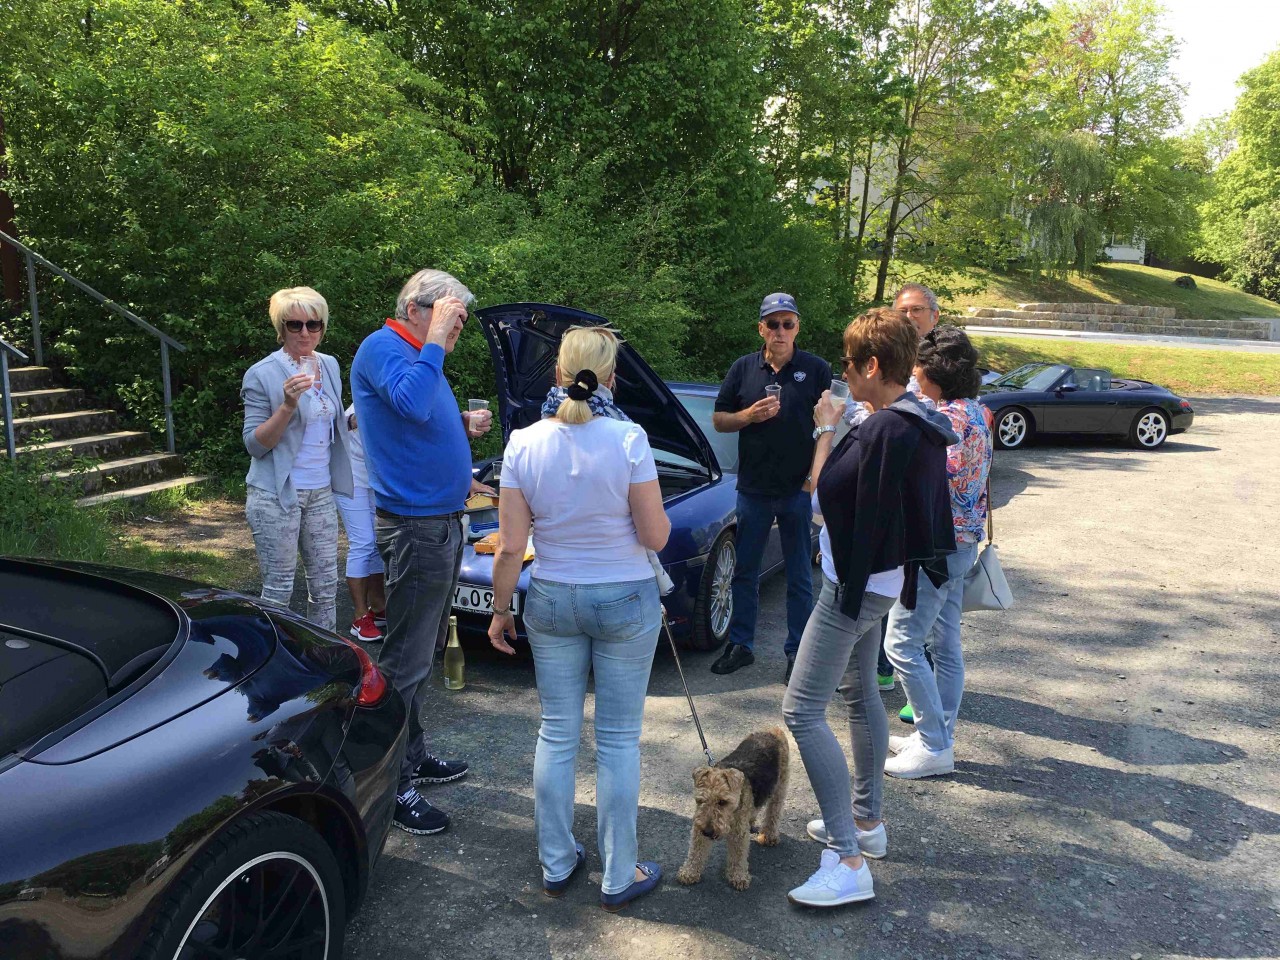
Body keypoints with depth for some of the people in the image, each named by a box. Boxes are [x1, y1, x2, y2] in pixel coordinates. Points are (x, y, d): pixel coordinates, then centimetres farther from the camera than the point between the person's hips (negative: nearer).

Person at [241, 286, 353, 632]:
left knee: (326, 584, 9)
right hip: (276, 495, -6)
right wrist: (287, 406, -25)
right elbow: (255, 444, -13)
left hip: (321, 492, 6)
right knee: (279, 589, 1)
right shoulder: (263, 375, -10)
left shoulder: (330, 366, 8)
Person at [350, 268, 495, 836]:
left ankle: (414, 756, 33)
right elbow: (413, 403, -32)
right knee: (405, 661, -4)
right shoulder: (383, 348, -12)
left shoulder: (422, 356, 17)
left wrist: (464, 427, 10)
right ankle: (393, 786, 6)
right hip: (414, 527, -10)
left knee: (424, 651, 19)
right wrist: (436, 337, -23)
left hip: (441, 520, 10)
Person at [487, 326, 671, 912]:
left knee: (557, 733, 15)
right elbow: (655, 537, -11)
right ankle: (619, 877, 20)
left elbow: (510, 547, -5)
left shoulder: (524, 445, -8)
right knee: (619, 740, 9)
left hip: (551, 601, 2)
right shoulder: (628, 441, -15)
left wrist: (499, 611, 7)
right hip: (625, 601, -2)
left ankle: (555, 864, 28)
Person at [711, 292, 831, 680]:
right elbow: (718, 420, 8)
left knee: (800, 577, 7)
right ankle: (740, 645, 23)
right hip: (753, 488, 3)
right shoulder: (743, 368, 5)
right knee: (744, 571, 10)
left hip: (799, 489, -2)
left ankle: (798, 652, 18)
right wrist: (750, 415, -12)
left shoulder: (817, 370, -2)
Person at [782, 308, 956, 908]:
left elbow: (825, 488, -19)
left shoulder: (884, 430, -26)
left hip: (855, 586, -11)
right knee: (858, 692, 23)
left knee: (801, 710, -8)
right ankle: (867, 819, 37)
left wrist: (826, 431, -6)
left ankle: (847, 862, -6)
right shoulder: (921, 424, 5)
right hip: (880, 580, 11)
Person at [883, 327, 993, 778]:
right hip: (960, 542, 11)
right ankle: (939, 737, 26)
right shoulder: (974, 410, 11)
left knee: (902, 643, -4)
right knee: (945, 644, 15)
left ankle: (934, 747, 3)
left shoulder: (949, 417, -21)